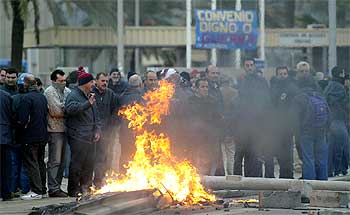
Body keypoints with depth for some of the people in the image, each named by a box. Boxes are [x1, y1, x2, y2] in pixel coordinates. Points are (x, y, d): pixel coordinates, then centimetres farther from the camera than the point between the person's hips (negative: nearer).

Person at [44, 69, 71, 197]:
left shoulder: (66, 91, 14)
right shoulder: (50, 92, -8)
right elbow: (56, 111, -15)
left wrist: (63, 110, -9)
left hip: (64, 129, 8)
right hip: (55, 130, -8)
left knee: (61, 162, 12)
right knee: (55, 161, -7)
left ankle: (56, 187, 18)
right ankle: (53, 189, -6)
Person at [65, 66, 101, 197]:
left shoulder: (90, 96, 20)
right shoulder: (73, 95, -8)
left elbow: (96, 116, 24)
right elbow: (71, 109, -28)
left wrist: (97, 130, 12)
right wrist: (88, 104, -32)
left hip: (90, 137, 8)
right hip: (78, 136, -8)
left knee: (89, 163, 11)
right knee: (77, 164, -7)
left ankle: (85, 188, 21)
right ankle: (73, 190, -1)